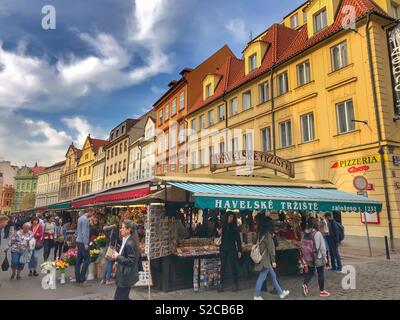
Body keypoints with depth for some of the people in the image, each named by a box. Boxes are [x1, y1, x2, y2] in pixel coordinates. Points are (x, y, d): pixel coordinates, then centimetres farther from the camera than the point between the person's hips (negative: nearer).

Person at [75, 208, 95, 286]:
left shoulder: (80, 218, 15)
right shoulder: (85, 219, -16)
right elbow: (84, 232, -21)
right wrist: (85, 244, -20)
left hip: (78, 241, 10)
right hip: (83, 242, -10)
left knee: (79, 260, 11)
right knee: (87, 260, -6)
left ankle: (78, 280, 15)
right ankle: (81, 280, -4)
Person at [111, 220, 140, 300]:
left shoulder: (130, 243, -24)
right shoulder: (126, 240, 7)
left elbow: (131, 261, -24)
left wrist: (118, 257, -18)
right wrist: (117, 258, 4)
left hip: (126, 276, -10)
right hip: (124, 275, 10)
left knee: (118, 297, 2)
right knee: (124, 298, 20)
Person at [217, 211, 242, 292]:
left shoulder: (234, 227, 0)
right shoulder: (223, 226, 3)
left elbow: (238, 239, 0)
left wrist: (239, 250, -5)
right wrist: (219, 233, -10)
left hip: (232, 249, -2)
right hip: (223, 249, 2)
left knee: (233, 266, 1)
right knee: (223, 266, 5)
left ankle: (236, 284, 13)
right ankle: (221, 284, 12)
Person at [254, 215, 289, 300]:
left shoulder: (261, 234, 8)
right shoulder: (267, 234, -16)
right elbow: (270, 248, -17)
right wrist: (273, 260, -13)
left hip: (264, 259, 9)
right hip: (266, 259, -9)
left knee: (273, 275, 16)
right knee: (262, 277, 0)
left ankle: (281, 293, 26)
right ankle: (257, 295, 8)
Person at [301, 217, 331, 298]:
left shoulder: (305, 234, -3)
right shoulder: (318, 233, -18)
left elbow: (303, 245, 4)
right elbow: (322, 246, -13)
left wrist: (304, 256, 15)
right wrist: (324, 256, -1)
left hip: (308, 258, 5)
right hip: (318, 257, -5)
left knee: (310, 272, 18)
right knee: (320, 274, 11)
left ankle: (305, 284, -3)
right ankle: (322, 291, 22)